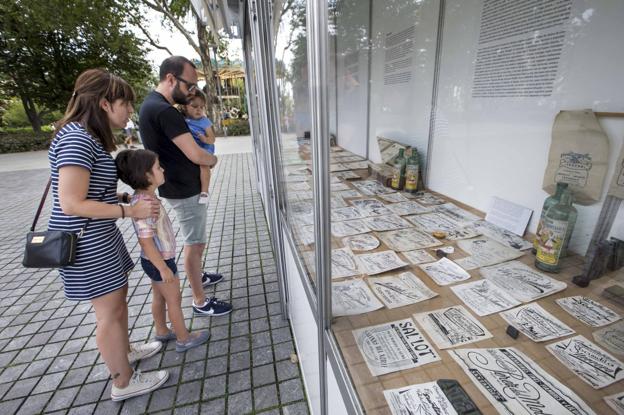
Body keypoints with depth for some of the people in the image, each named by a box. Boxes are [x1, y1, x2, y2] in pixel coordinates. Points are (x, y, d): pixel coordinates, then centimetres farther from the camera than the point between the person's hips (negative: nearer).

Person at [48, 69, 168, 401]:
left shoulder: (90, 136, 10)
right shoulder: (77, 138, -21)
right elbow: (72, 203, -25)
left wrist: (122, 196, 8)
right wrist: (130, 211, -22)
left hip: (99, 235, 10)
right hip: (84, 241, -10)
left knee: (118, 297, 22)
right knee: (110, 311, 3)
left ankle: (124, 350, 45)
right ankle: (124, 383, 23)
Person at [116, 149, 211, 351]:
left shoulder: (147, 197, 1)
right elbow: (145, 241, -28)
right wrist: (164, 268, -23)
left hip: (157, 259, 9)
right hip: (159, 261, -9)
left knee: (159, 297, 24)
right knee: (174, 300, 8)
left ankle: (162, 331, 44)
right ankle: (184, 339, 27)